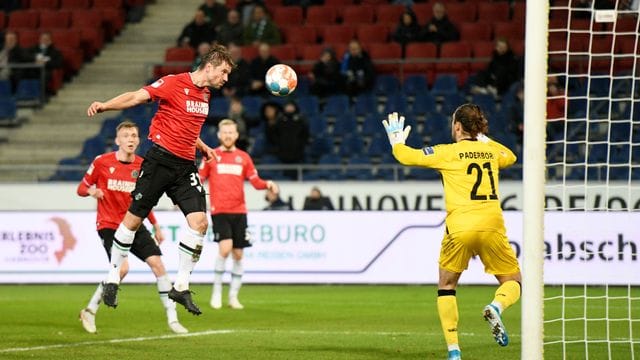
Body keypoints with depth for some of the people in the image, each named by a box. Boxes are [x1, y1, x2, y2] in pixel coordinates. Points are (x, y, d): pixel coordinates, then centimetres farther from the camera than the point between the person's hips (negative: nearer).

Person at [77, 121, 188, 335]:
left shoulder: (142, 166, 5)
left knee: (157, 263, -7)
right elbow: (81, 188, 2)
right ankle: (89, 311, -4)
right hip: (109, 225, -5)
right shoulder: (102, 162, -7)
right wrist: (91, 191, -21)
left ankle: (172, 319, 1)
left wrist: (155, 225, 18)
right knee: (121, 268, -23)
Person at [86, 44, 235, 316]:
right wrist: (105, 106, -30)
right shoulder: (174, 83, -8)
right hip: (160, 159, -7)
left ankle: (181, 287, 2)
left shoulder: (205, 95, 15)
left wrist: (201, 147, 17)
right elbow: (137, 97, -15)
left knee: (199, 222, -8)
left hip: (186, 166, 7)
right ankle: (112, 280, 16)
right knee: (134, 219, 0)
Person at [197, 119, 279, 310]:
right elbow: (199, 180, 7)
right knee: (225, 248, -20)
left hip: (239, 211, 3)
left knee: (238, 254, 3)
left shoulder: (243, 157, 11)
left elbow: (255, 182, 10)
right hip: (219, 211, -3)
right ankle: (217, 292, -5)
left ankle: (233, 296, 14)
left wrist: (268, 184, -10)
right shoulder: (211, 156, 5)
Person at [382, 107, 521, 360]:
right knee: (513, 283, 16)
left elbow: (407, 157, 3)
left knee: (446, 287, 16)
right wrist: (484, 139, 48)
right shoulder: (491, 151, 16)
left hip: (459, 228, -2)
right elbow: (511, 157, 40)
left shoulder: (448, 153, 4)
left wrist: (396, 140, 23)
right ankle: (496, 306, -21)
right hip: (492, 226, 2)